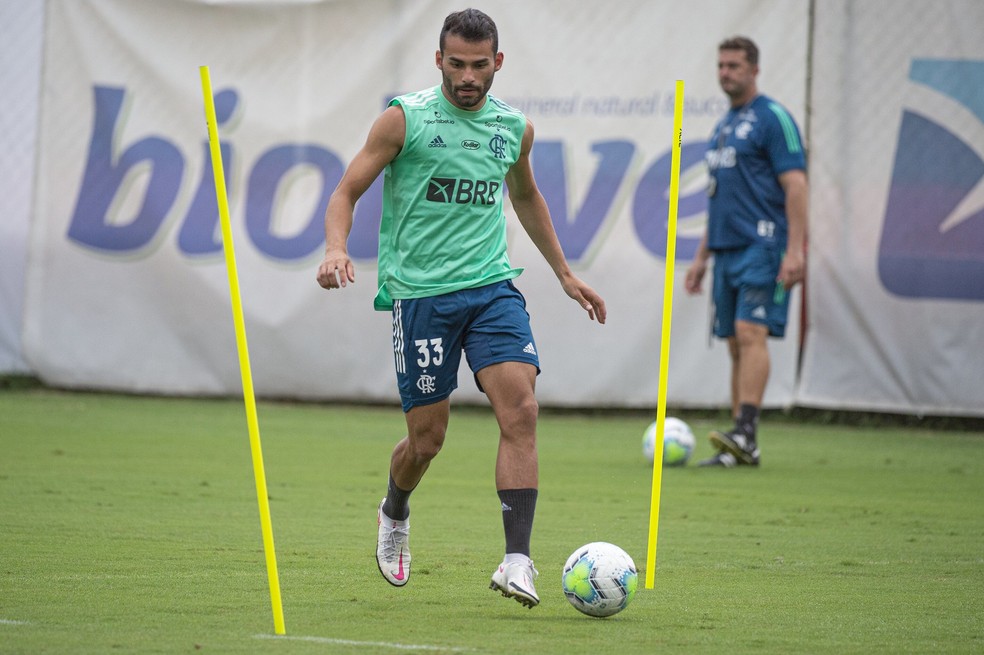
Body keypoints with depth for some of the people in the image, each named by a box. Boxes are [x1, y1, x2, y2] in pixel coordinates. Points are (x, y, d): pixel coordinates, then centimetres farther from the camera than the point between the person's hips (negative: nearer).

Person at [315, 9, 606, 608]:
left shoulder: (514, 127, 9)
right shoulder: (405, 119, -4)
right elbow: (348, 191, -2)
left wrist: (565, 274, 29)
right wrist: (336, 247, -22)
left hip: (493, 286, 3)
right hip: (421, 293, -3)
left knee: (521, 409, -17)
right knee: (427, 438, 1)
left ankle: (517, 561, -19)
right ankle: (395, 514, 36)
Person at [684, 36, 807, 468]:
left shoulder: (772, 118, -6)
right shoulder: (723, 126, 21)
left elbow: (795, 185, -12)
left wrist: (794, 250, -20)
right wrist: (702, 256, 24)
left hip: (762, 247, -8)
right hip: (727, 250, 8)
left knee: (751, 333, -17)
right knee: (736, 344, 6)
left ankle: (746, 433, -23)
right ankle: (739, 449, 7)